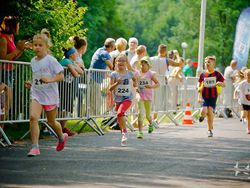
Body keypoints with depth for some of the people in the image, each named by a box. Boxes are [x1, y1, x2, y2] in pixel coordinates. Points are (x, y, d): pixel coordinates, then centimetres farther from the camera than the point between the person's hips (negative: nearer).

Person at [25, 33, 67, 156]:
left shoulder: (51, 60, -11)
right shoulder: (33, 61, 7)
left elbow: (60, 76, -13)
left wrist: (50, 80, -29)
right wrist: (31, 84, 6)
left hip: (50, 95, -4)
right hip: (36, 94, 4)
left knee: (51, 121, 14)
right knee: (33, 117, -20)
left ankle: (62, 137, 46)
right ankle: (35, 147, -19)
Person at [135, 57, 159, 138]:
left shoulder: (150, 74, -6)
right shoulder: (137, 73, 2)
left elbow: (158, 84, -9)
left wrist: (151, 86, -28)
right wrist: (136, 88, -6)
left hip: (148, 96, -1)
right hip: (140, 96, 1)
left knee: (148, 115, 11)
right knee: (140, 113, -13)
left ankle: (151, 123, 47)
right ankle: (140, 132, -12)